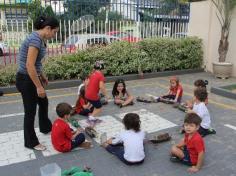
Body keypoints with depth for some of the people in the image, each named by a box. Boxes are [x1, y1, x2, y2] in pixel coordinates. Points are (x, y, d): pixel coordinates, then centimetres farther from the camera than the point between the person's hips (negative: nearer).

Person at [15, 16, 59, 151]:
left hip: (33, 77, 10)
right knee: (30, 111, 4)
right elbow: (29, 66, -27)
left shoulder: (40, 39, 7)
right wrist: (39, 87, -23)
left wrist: (42, 76, 25)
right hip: (26, 80, -10)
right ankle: (31, 142, 21)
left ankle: (46, 128, 47)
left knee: (44, 102, 24)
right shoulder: (36, 39, -23)